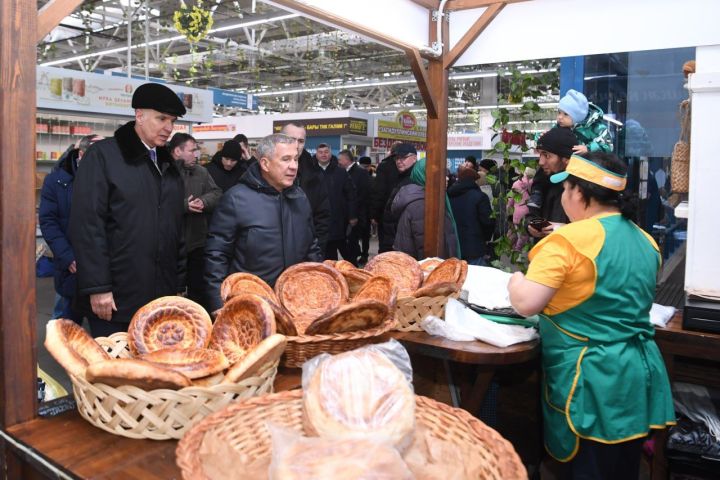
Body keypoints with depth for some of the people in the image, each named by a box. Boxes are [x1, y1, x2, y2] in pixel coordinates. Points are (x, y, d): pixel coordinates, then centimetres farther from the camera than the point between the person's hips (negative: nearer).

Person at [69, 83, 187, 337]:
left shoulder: (167, 163, 14)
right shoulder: (102, 155, -6)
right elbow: (87, 225, -13)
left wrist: (179, 283, 12)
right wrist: (97, 288, -16)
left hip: (161, 296, 6)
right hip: (117, 297, -6)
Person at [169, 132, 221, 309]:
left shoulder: (201, 172, 11)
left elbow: (217, 193, 4)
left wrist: (204, 201, -16)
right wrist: (183, 205, -25)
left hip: (197, 241, 6)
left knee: (198, 287, 17)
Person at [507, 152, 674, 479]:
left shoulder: (568, 240, -18)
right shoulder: (645, 241, 8)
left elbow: (526, 304, -21)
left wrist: (515, 281, -1)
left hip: (593, 381, -8)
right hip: (639, 375, 8)